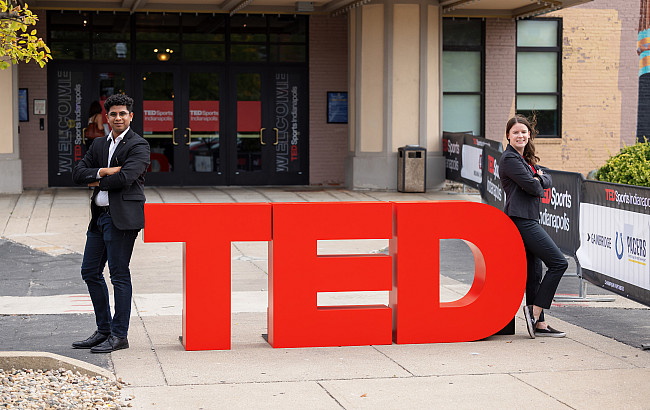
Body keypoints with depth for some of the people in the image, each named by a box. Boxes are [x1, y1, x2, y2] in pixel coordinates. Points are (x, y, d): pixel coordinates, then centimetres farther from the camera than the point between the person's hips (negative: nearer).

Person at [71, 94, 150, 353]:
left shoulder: (138, 146, -5)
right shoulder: (98, 145, 16)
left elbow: (125, 177, -19)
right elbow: (78, 173, 6)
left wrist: (97, 182, -4)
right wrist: (103, 172, -11)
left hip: (122, 218, -8)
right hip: (99, 216, 8)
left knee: (119, 275, -4)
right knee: (90, 272, 11)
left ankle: (119, 335, 3)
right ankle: (103, 330, 22)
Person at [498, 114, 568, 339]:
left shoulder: (527, 158, 21)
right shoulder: (509, 159, -10)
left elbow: (547, 180, 14)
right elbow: (532, 187, -16)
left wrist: (538, 179, -6)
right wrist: (538, 186, 5)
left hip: (528, 219, 10)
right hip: (521, 219, -10)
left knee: (535, 274, 9)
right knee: (558, 262, -11)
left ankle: (538, 324, 12)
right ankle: (534, 310, -7)